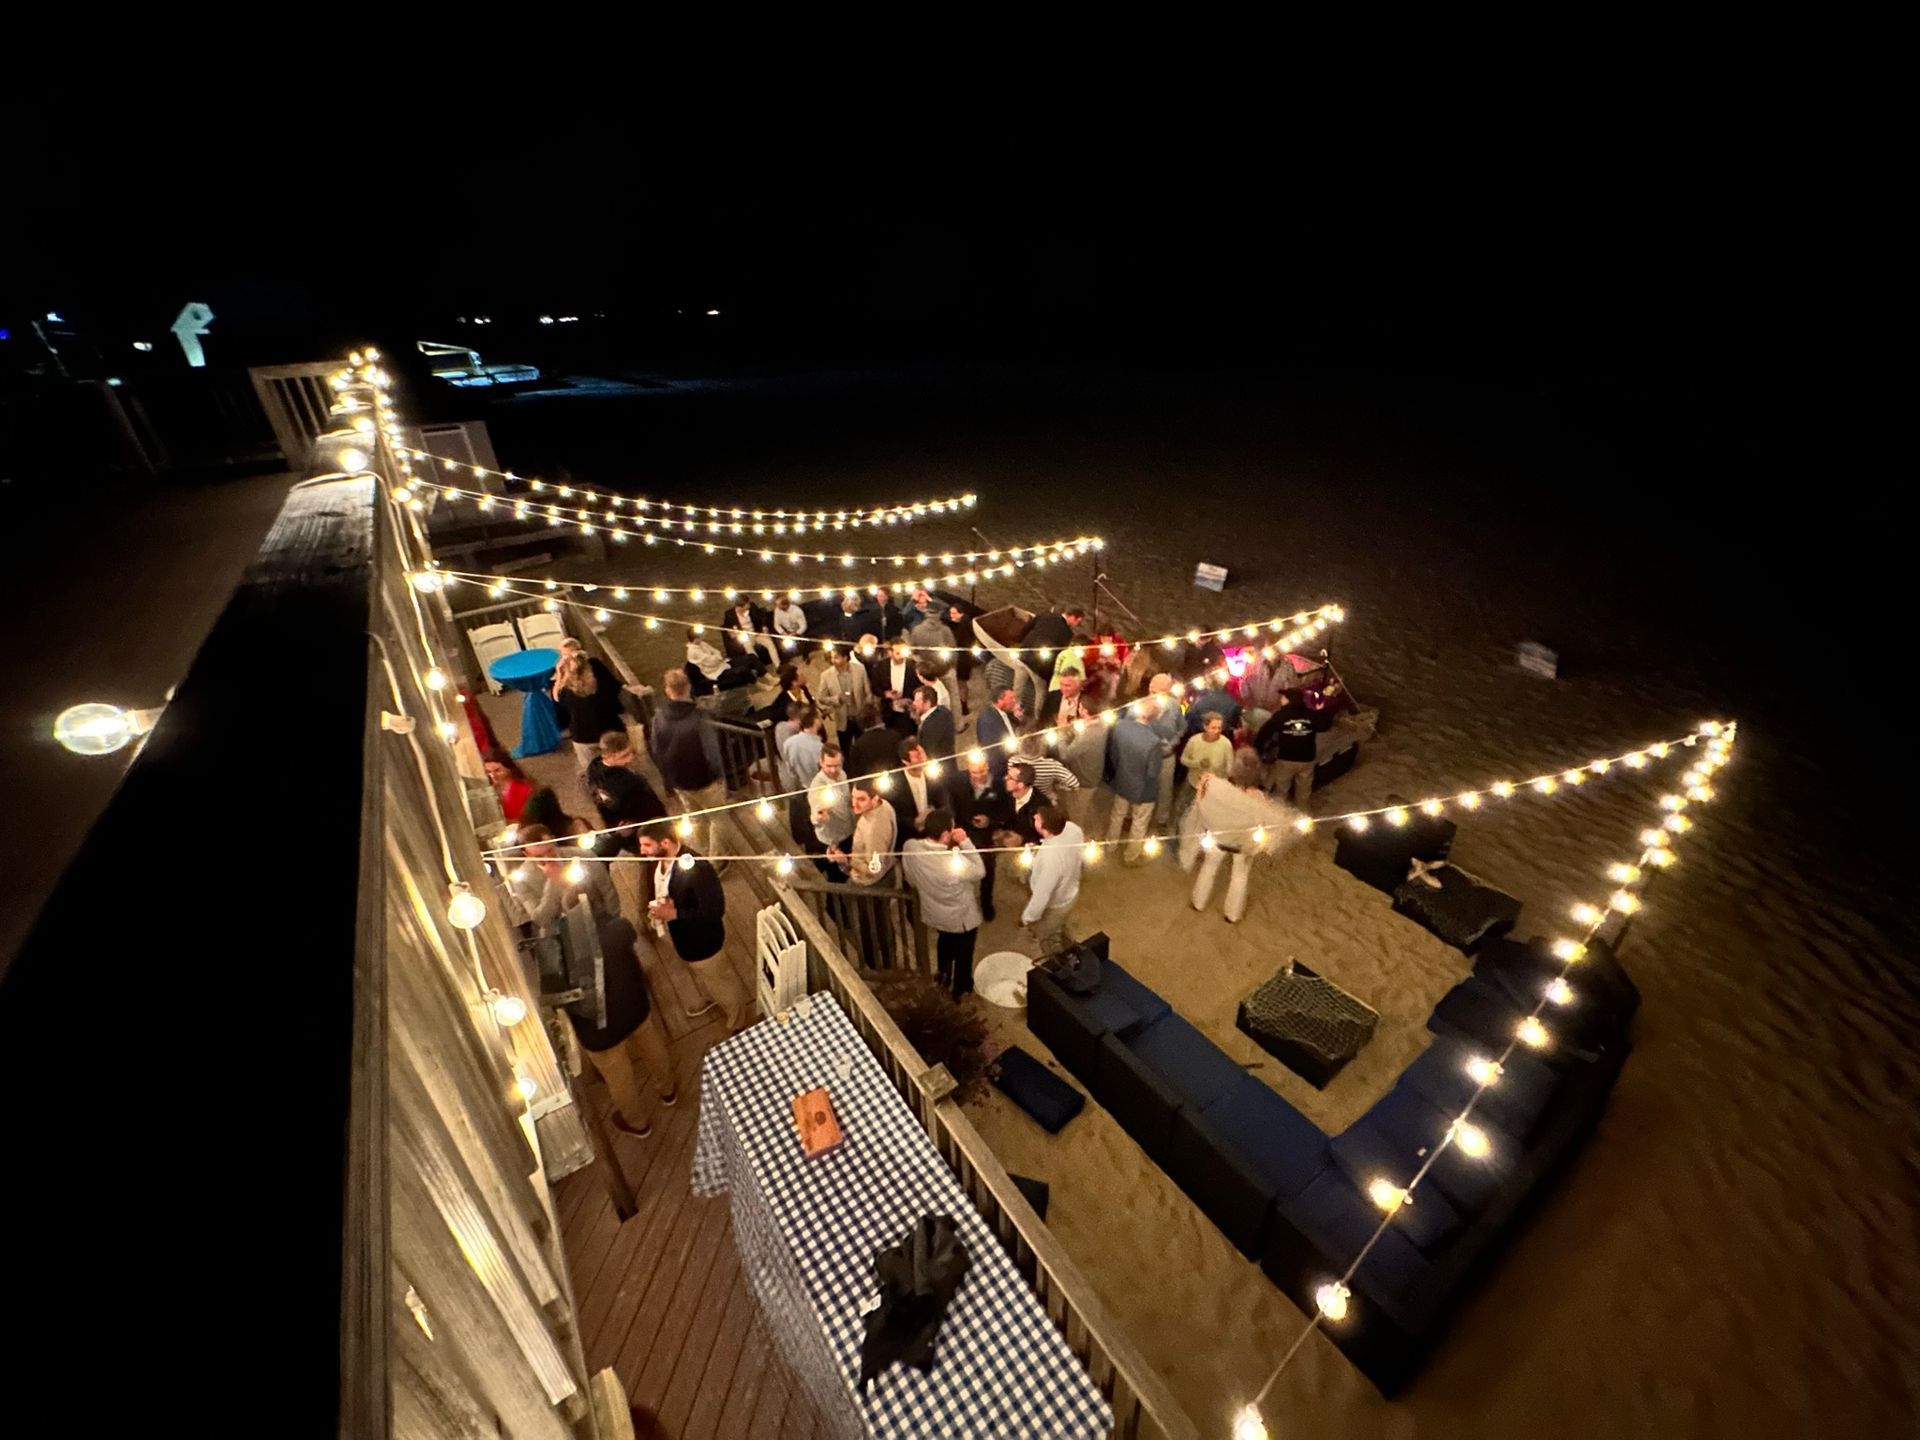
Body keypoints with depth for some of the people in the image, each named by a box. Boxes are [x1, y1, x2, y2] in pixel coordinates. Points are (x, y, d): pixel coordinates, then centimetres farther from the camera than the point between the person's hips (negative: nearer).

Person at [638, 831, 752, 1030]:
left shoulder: (696, 868, -39)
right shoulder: (660, 861, -13)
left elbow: (715, 911, -33)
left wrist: (674, 914, -32)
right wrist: (657, 910, -9)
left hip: (702, 941, -7)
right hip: (680, 937, 8)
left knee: (720, 983, 19)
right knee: (700, 975, 35)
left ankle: (739, 1025, 44)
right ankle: (711, 998, 65)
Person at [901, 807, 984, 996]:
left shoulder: (909, 847, -24)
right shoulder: (956, 861, -40)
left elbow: (911, 880, -6)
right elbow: (980, 872, -19)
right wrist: (965, 841, -25)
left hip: (933, 913, 4)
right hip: (962, 918, -4)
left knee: (944, 942, 36)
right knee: (963, 953, 27)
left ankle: (944, 975, 59)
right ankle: (960, 987, 51)